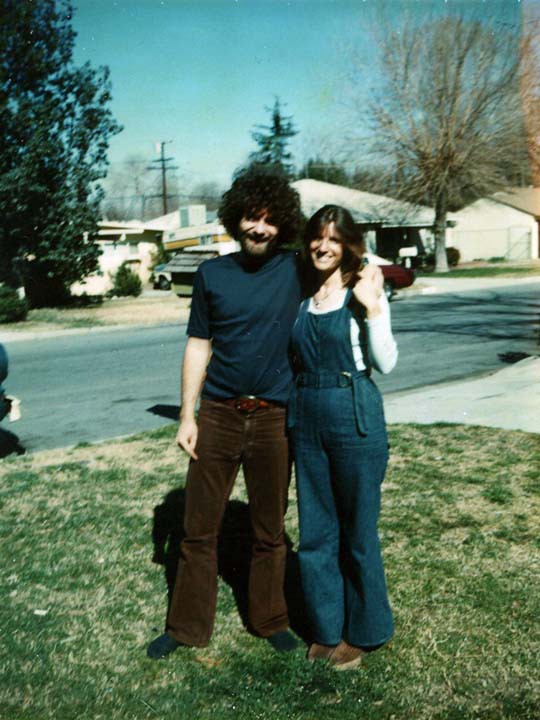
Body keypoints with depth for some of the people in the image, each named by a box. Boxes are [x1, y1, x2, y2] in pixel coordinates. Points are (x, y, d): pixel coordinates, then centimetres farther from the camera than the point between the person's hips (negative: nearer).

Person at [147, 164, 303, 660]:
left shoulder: (297, 270, -1)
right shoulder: (212, 274, 4)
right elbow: (199, 346, 6)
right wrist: (187, 415, 2)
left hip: (274, 418, -1)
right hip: (218, 414, 1)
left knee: (269, 530, 12)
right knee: (199, 528, 8)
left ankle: (270, 621, 30)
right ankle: (187, 627, 24)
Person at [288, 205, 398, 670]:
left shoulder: (364, 291, -5)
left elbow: (385, 364, -11)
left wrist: (373, 309, -19)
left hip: (355, 417, -5)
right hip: (307, 417, 6)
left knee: (358, 529, 6)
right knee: (315, 530, 12)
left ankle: (364, 631, 25)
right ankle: (327, 626, 29)